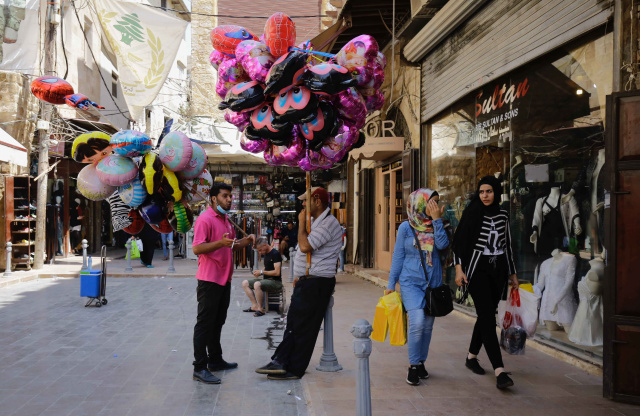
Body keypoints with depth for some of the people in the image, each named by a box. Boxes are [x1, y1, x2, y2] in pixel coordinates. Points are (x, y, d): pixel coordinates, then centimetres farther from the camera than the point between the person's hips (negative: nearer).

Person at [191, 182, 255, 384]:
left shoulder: (226, 220, 17)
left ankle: (215, 360, 30)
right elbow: (197, 248, -22)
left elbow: (232, 246, 25)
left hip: (224, 279, 9)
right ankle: (200, 368, 1)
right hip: (209, 279, -9)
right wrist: (220, 243, -35)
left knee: (217, 322, 18)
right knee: (205, 323, -4)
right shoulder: (205, 219, -13)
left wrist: (246, 240, 6)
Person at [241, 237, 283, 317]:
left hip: (276, 281, -10)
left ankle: (260, 309, -22)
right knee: (245, 283, 0)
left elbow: (277, 272, -22)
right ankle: (255, 306, -7)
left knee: (257, 284, -36)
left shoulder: (275, 254, -14)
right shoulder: (266, 254, 14)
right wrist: (259, 273, 5)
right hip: (267, 279, 10)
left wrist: (262, 272, -14)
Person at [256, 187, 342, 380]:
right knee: (293, 324, 9)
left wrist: (301, 223, -13)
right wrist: (300, 275, 18)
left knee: (302, 327, -3)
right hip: (307, 282, 10)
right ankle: (280, 362, 12)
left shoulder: (329, 223, -16)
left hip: (316, 284, -10)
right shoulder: (316, 222, 18)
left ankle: (294, 369, 5)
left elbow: (305, 246, -26)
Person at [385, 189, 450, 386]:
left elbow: (443, 244, -14)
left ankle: (421, 362, 26)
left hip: (433, 283, 4)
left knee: (428, 325, 9)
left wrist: (437, 219, -14)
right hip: (411, 282, -3)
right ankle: (413, 366, -4)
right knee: (417, 322, -17)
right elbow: (398, 256, 3)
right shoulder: (406, 227, -2)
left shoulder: (436, 226, 6)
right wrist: (391, 284, 3)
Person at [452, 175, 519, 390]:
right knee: (488, 318, -12)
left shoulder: (503, 215, 9)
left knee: (485, 316, 11)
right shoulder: (472, 213, -4)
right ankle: (499, 371, -17)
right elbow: (458, 241, -4)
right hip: (478, 269, -5)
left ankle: (471, 357, 30)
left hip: (498, 270, 5)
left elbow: (507, 245, 17)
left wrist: (512, 273, 19)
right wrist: (459, 268, -13)